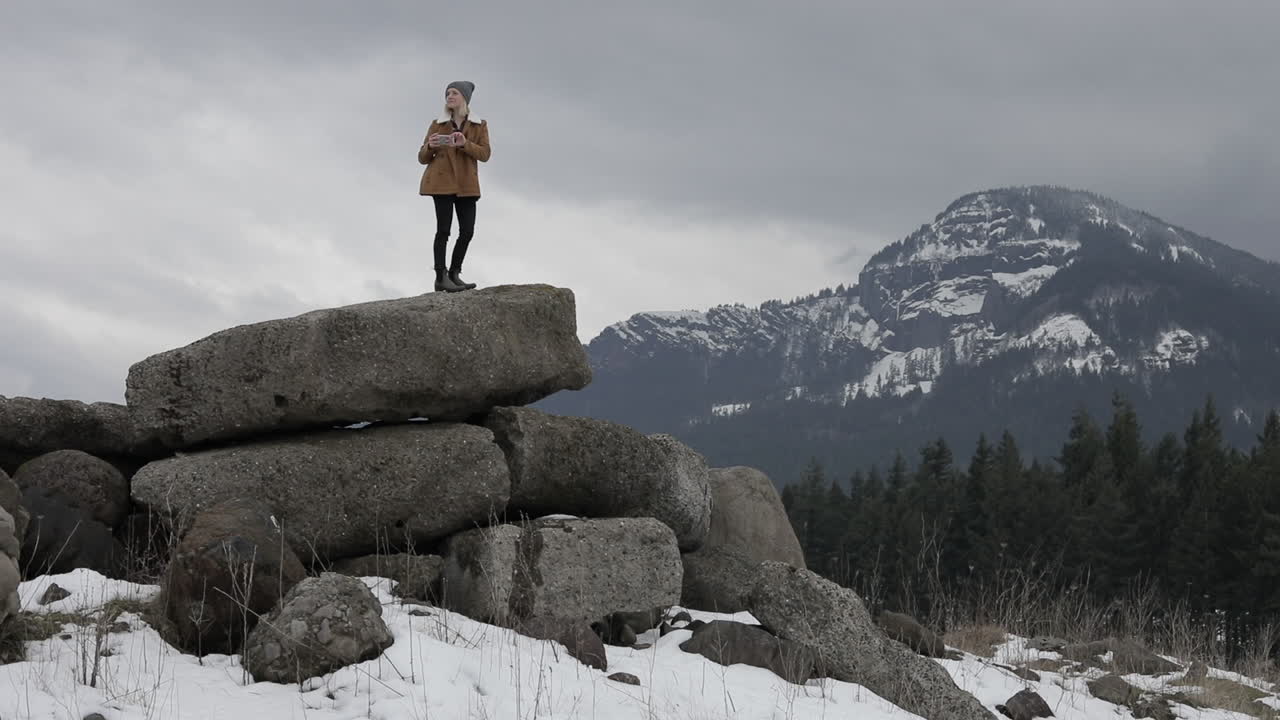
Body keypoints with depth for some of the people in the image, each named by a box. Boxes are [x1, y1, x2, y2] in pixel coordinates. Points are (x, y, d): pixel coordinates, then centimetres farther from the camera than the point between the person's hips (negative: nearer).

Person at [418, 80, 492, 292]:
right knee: (444, 229, -10)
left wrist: (465, 144, -21)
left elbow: (484, 154, -5)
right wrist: (430, 147, -16)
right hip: (441, 181, -2)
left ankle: (454, 274, 10)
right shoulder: (438, 124, 7)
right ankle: (441, 277, -10)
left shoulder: (480, 125, 8)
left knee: (467, 231, -2)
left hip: (466, 184, 2)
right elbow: (423, 158, 7)